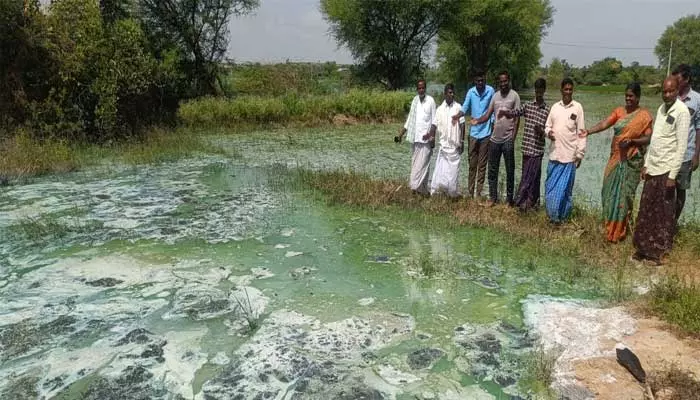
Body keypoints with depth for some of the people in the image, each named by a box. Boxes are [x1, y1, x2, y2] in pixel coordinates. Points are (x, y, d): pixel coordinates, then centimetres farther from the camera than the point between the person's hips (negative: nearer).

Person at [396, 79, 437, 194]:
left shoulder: (430, 101, -3)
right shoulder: (415, 100, 11)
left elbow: (434, 120, -2)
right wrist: (402, 133, 13)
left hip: (426, 137, -5)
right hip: (415, 137, 6)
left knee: (422, 163, -9)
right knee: (415, 162, 6)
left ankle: (415, 186, -10)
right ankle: (421, 188, 12)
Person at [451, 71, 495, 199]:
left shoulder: (490, 91, -3)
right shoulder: (470, 92, 0)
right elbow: (464, 107, -10)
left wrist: (493, 126, 0)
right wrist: (457, 116, -30)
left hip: (485, 133, -2)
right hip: (473, 132, 2)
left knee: (482, 165, 3)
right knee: (472, 164, 9)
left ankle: (479, 193, 8)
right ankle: (470, 191, 17)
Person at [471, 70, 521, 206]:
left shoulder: (514, 96, -3)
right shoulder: (495, 96, 9)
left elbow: (517, 119, -5)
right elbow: (487, 115, 4)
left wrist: (513, 138, -11)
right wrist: (477, 121, -17)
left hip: (508, 140, -4)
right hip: (495, 139, 4)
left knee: (510, 171, 4)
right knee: (492, 170, 8)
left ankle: (509, 198, 13)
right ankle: (492, 197, 17)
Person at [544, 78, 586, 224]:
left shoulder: (577, 107, -1)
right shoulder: (555, 107, 10)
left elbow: (581, 132, -1)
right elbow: (547, 125, 17)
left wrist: (580, 154, -5)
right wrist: (548, 132, -7)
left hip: (569, 155, -3)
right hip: (554, 154, 4)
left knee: (564, 188, 0)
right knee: (550, 186, 7)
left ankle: (562, 216, 10)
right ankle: (552, 214, 18)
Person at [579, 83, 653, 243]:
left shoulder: (644, 116, -5)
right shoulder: (619, 111, 6)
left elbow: (648, 138, -7)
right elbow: (604, 124, -8)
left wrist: (631, 141, -24)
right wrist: (588, 131, -25)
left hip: (632, 161, -4)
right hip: (616, 158, 4)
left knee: (624, 194, 0)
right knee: (610, 191, 7)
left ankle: (618, 232, 9)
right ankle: (610, 227, 21)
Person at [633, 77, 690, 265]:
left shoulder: (681, 111, -11)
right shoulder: (661, 109, 11)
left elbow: (682, 146, -14)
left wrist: (673, 175, -16)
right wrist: (646, 164, 13)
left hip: (666, 170, -7)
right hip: (652, 169, 7)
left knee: (664, 213, 4)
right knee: (646, 210, 10)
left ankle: (659, 251, 14)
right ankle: (644, 247, 21)